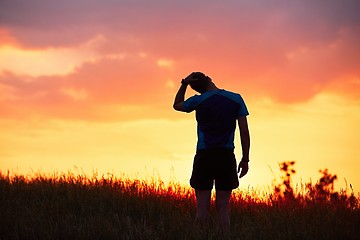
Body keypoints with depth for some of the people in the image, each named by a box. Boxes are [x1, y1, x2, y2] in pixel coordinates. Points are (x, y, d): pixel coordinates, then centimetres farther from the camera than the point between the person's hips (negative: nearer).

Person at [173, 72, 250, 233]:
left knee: (202, 207, 2)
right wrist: (245, 159, 5)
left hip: (204, 156, -1)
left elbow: (177, 105, 21)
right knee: (223, 207, 3)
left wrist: (184, 84, 15)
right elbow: (244, 132, 0)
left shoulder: (198, 101, 0)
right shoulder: (236, 99, 2)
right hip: (226, 157, 1)